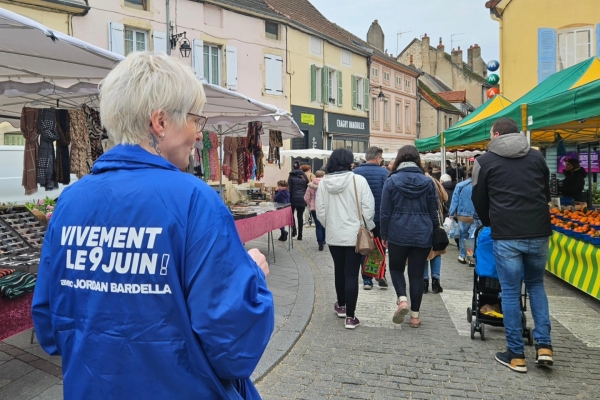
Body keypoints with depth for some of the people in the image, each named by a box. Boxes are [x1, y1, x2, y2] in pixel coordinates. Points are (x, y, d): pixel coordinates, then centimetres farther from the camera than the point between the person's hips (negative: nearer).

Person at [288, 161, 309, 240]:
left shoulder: (291, 176, -4)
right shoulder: (304, 176, 5)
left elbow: (290, 189, -6)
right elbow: (308, 187, 7)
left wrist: (289, 199, 0)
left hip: (294, 198, -2)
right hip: (302, 199, 2)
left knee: (291, 213, 17)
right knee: (300, 216, 7)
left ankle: (294, 228, -4)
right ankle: (300, 234, 8)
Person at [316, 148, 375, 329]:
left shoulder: (323, 182, -3)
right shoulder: (358, 180, -12)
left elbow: (320, 211, -1)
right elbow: (368, 207, -12)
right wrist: (368, 227, 4)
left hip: (333, 235, 3)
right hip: (354, 234, -3)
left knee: (339, 270, 20)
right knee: (351, 275, 2)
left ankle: (341, 306, 37)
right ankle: (350, 317, 4)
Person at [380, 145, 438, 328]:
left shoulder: (391, 181, -4)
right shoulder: (428, 182, 1)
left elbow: (385, 212, -3)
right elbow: (433, 212, 6)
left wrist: (384, 235, 7)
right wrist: (435, 234, 18)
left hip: (398, 233, -1)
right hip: (423, 234, 2)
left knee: (396, 268, 17)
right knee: (417, 273, 10)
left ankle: (402, 299, -6)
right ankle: (415, 315, 14)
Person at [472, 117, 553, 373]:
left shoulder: (485, 161, 1)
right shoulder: (537, 157, 11)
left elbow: (479, 200, 8)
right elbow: (547, 193, 20)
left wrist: (490, 224, 26)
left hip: (506, 235, -3)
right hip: (539, 232, 4)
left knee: (510, 292, 5)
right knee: (536, 285, 21)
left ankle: (516, 355, 12)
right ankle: (544, 345, 14)